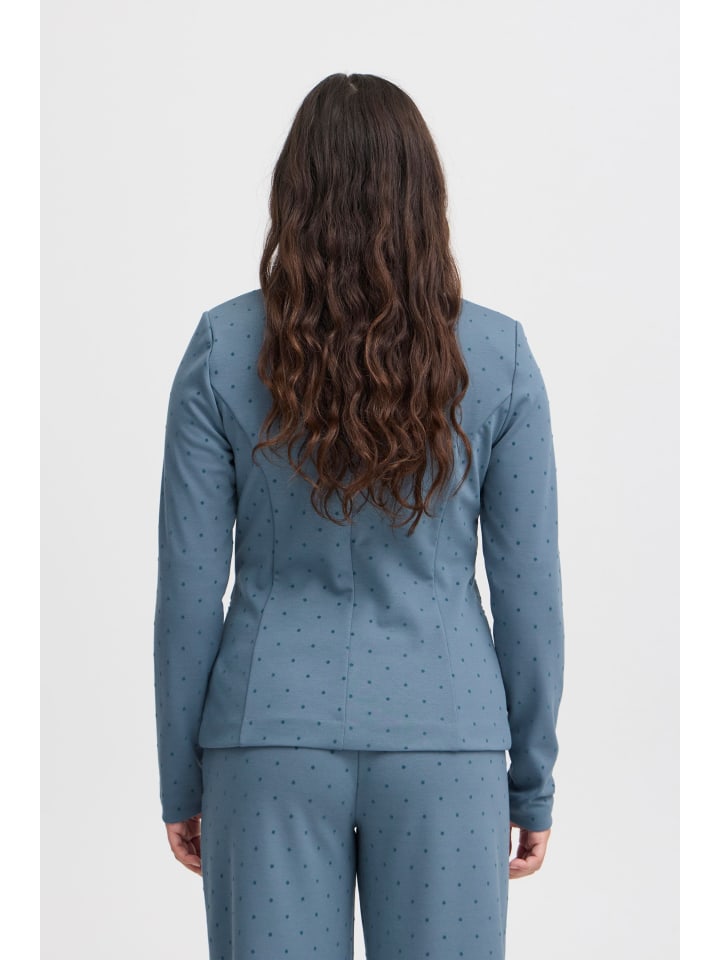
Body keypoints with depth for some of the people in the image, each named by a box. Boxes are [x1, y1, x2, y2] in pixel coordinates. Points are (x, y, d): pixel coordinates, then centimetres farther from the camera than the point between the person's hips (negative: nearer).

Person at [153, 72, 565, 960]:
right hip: (442, 739, 0)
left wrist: (180, 782, 6)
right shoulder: (496, 355, -5)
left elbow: (188, 587, -4)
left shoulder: (224, 349, -5)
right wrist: (533, 781, 8)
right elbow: (528, 591, -2)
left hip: (274, 737, 0)